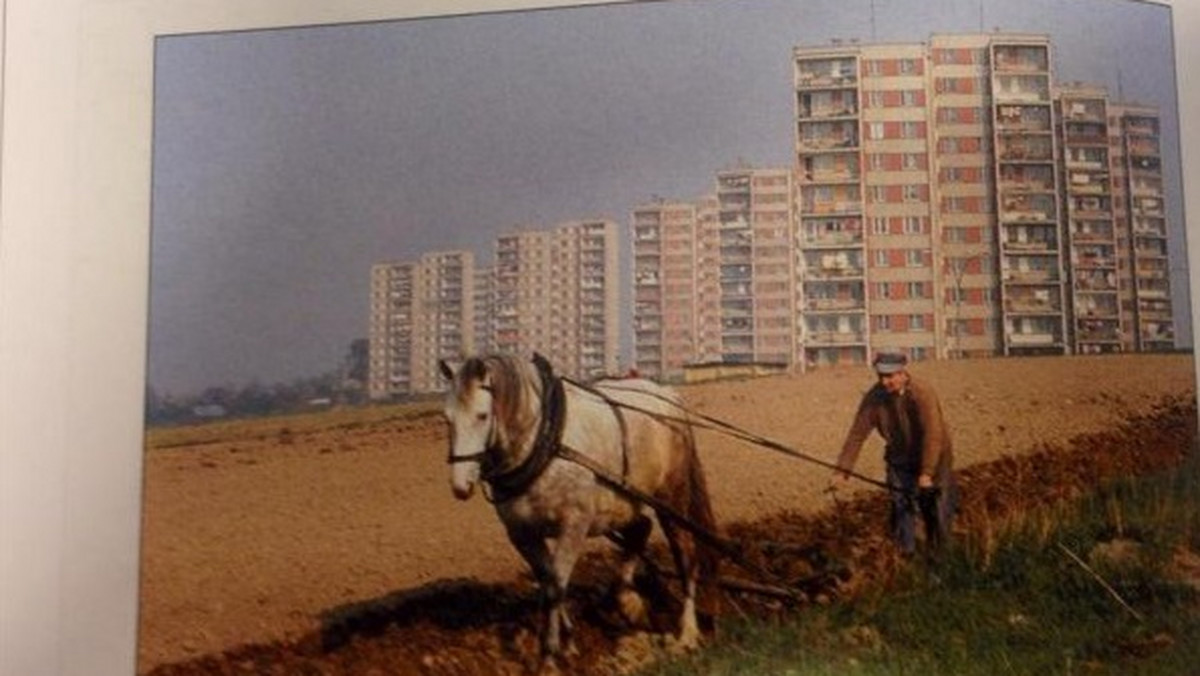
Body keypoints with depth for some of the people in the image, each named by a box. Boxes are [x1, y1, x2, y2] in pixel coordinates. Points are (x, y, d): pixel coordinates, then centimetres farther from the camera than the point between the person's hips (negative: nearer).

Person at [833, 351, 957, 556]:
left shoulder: (923, 394, -28)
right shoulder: (874, 397, -15)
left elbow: (933, 434, -32)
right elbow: (857, 432, -15)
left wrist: (927, 472, -35)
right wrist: (843, 469, -19)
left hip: (932, 458, -3)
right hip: (900, 459, 3)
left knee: (936, 508, 7)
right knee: (901, 506, -2)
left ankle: (938, 553, 28)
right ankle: (905, 554, 8)